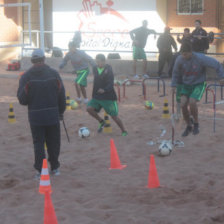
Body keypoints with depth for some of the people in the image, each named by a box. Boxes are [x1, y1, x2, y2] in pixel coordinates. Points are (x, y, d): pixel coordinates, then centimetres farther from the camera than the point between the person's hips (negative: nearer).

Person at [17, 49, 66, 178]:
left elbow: (22, 99, -5)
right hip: (53, 115, 1)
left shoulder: (26, 77, -5)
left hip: (35, 116, -1)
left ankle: (40, 170, 2)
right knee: (53, 142, 14)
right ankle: (55, 167, 22)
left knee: (38, 143, 6)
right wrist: (61, 112, 13)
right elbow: (62, 95, 1)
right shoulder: (54, 74, -2)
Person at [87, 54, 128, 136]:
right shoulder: (95, 69, 4)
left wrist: (104, 90, -38)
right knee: (89, 108, -15)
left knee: (114, 116, -3)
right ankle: (101, 122, 8)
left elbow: (111, 84, -21)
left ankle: (124, 131, 17)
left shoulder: (109, 70, -14)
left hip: (109, 97, -5)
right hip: (97, 96, 5)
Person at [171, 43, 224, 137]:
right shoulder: (180, 59, -12)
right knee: (183, 104, -12)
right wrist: (174, 85, 3)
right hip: (186, 84, 4)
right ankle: (189, 126, 10)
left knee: (192, 102, -24)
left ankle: (196, 124, 3)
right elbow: (176, 73, 8)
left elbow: (216, 64, -13)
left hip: (199, 84, -4)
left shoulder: (200, 58, -23)